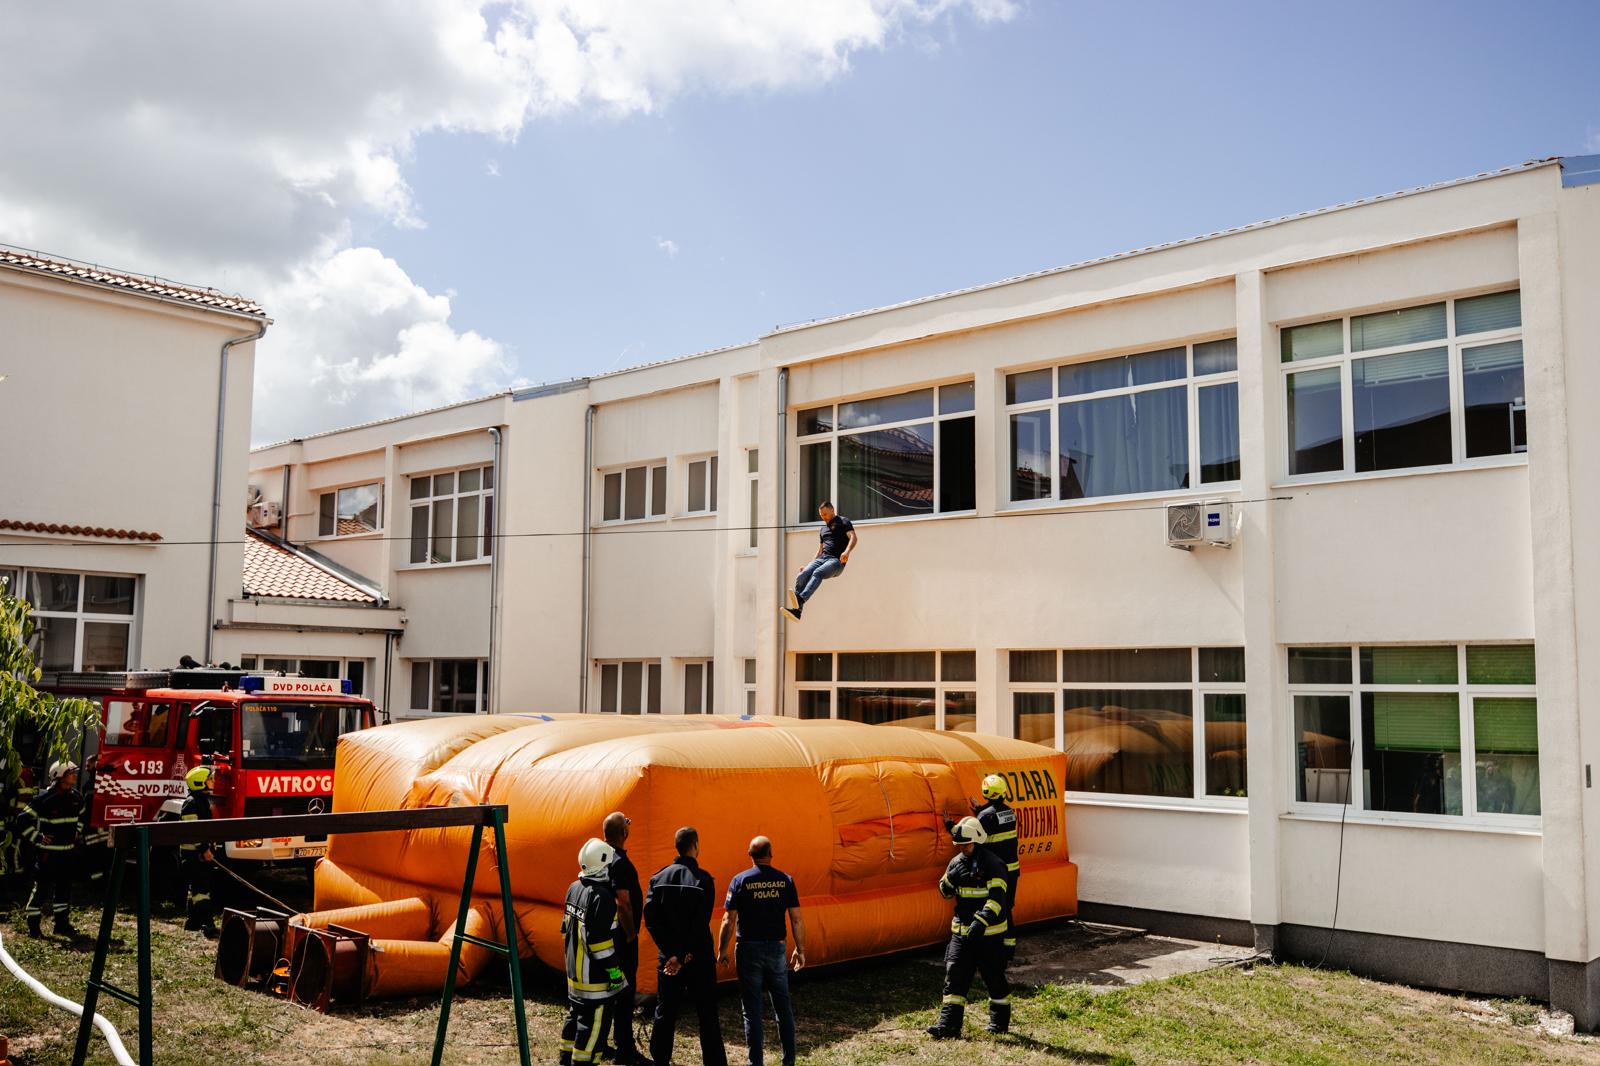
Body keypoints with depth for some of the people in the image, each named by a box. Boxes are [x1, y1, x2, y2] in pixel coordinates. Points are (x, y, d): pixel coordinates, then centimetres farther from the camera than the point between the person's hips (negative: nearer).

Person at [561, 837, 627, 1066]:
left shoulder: (574, 888, 5)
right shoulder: (602, 896, -22)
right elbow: (600, 939, -25)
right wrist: (613, 969, -17)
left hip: (574, 968, 9)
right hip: (593, 973, -9)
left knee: (575, 1012, 22)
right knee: (592, 1021, -1)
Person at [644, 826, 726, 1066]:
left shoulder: (659, 877, 0)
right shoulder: (703, 880, -12)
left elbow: (650, 919, -5)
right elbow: (701, 924, -17)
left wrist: (671, 954, -8)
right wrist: (684, 956, -12)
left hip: (667, 957, 3)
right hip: (698, 958, -3)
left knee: (664, 1014, 13)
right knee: (707, 1015, 6)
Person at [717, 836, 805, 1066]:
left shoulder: (740, 881, -6)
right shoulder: (785, 880, -1)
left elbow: (728, 921, -8)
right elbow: (796, 920, -1)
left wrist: (722, 951, 2)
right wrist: (800, 950, 7)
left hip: (749, 950, -2)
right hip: (776, 948, 2)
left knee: (752, 1010, 5)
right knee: (783, 1006, 12)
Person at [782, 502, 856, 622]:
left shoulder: (843, 522, 8)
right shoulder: (823, 529, 31)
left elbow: (853, 537, -8)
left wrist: (847, 552, -28)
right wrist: (810, 564, 19)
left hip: (836, 560, -6)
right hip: (822, 558, 6)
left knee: (817, 573, -36)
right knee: (802, 575, -22)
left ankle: (800, 599, -57)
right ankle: (796, 611, -33)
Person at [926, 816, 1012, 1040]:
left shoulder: (993, 865, -14)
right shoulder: (957, 862, 8)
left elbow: (997, 898, -21)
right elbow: (945, 892, 13)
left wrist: (982, 922, -32)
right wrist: (951, 878, -10)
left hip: (988, 933, -6)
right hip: (961, 931, 6)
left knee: (994, 978, 8)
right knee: (954, 976, -1)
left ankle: (1000, 1021, 26)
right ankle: (949, 1025, -2)